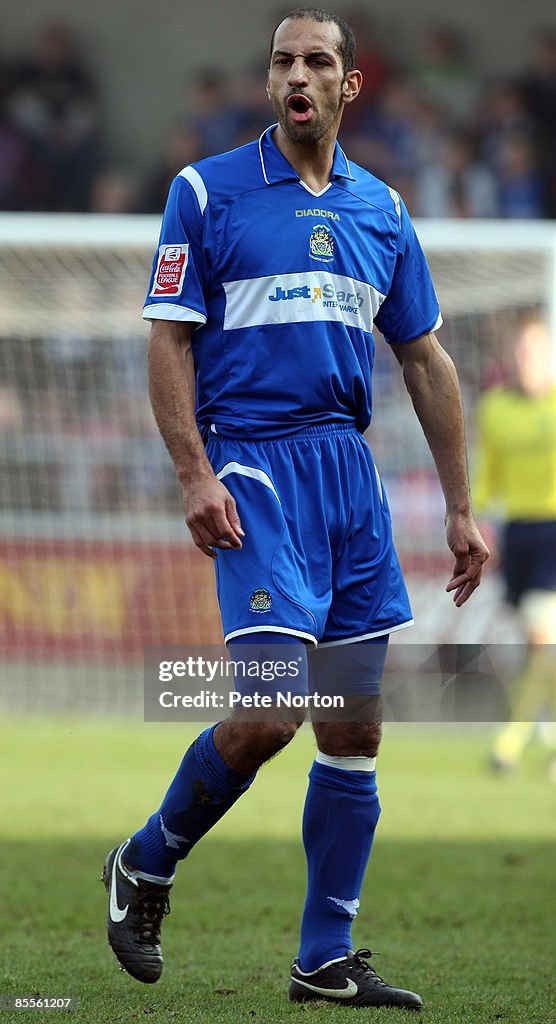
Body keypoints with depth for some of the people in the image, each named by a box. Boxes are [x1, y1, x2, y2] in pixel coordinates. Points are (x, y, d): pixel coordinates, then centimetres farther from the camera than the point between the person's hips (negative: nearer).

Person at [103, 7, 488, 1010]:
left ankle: (327, 960, 11)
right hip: (253, 466, -5)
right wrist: (195, 474, -13)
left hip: (353, 472, 5)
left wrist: (459, 505, 14)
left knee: (354, 732, 4)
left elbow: (425, 360, 18)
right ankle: (144, 867, 7)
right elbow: (168, 341, -2)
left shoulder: (381, 209, 13)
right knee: (268, 710, -17)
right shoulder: (207, 191, 0)